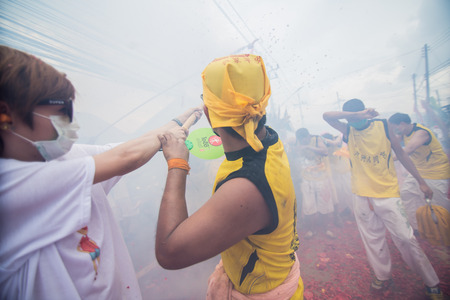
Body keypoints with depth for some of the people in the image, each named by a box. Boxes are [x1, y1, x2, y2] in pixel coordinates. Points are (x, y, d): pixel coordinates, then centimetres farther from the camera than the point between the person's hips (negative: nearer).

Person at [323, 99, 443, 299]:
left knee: (406, 238, 4)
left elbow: (401, 154, 6)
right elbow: (327, 116, -15)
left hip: (387, 193, -1)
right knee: (372, 240, 13)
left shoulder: (383, 126, -1)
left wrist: (421, 182, 9)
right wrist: (356, 115, -25)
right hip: (362, 196, 1)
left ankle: (432, 284, 27)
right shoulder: (348, 132, -2)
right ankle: (383, 277, 33)